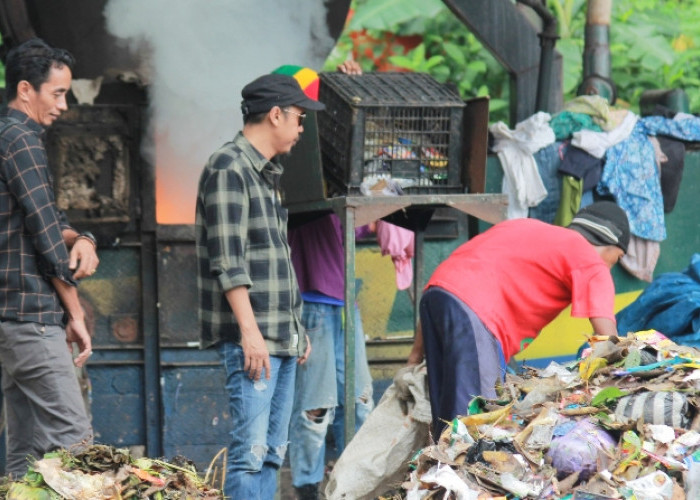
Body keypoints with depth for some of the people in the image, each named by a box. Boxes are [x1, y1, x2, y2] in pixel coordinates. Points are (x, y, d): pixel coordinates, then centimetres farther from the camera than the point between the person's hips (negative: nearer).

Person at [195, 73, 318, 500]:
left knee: (273, 450, 8)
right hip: (251, 337, -10)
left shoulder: (267, 173, 20)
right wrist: (250, 331, -21)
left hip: (282, 337, 10)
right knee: (251, 449, -12)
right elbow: (228, 260, -16)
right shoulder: (229, 169, -10)